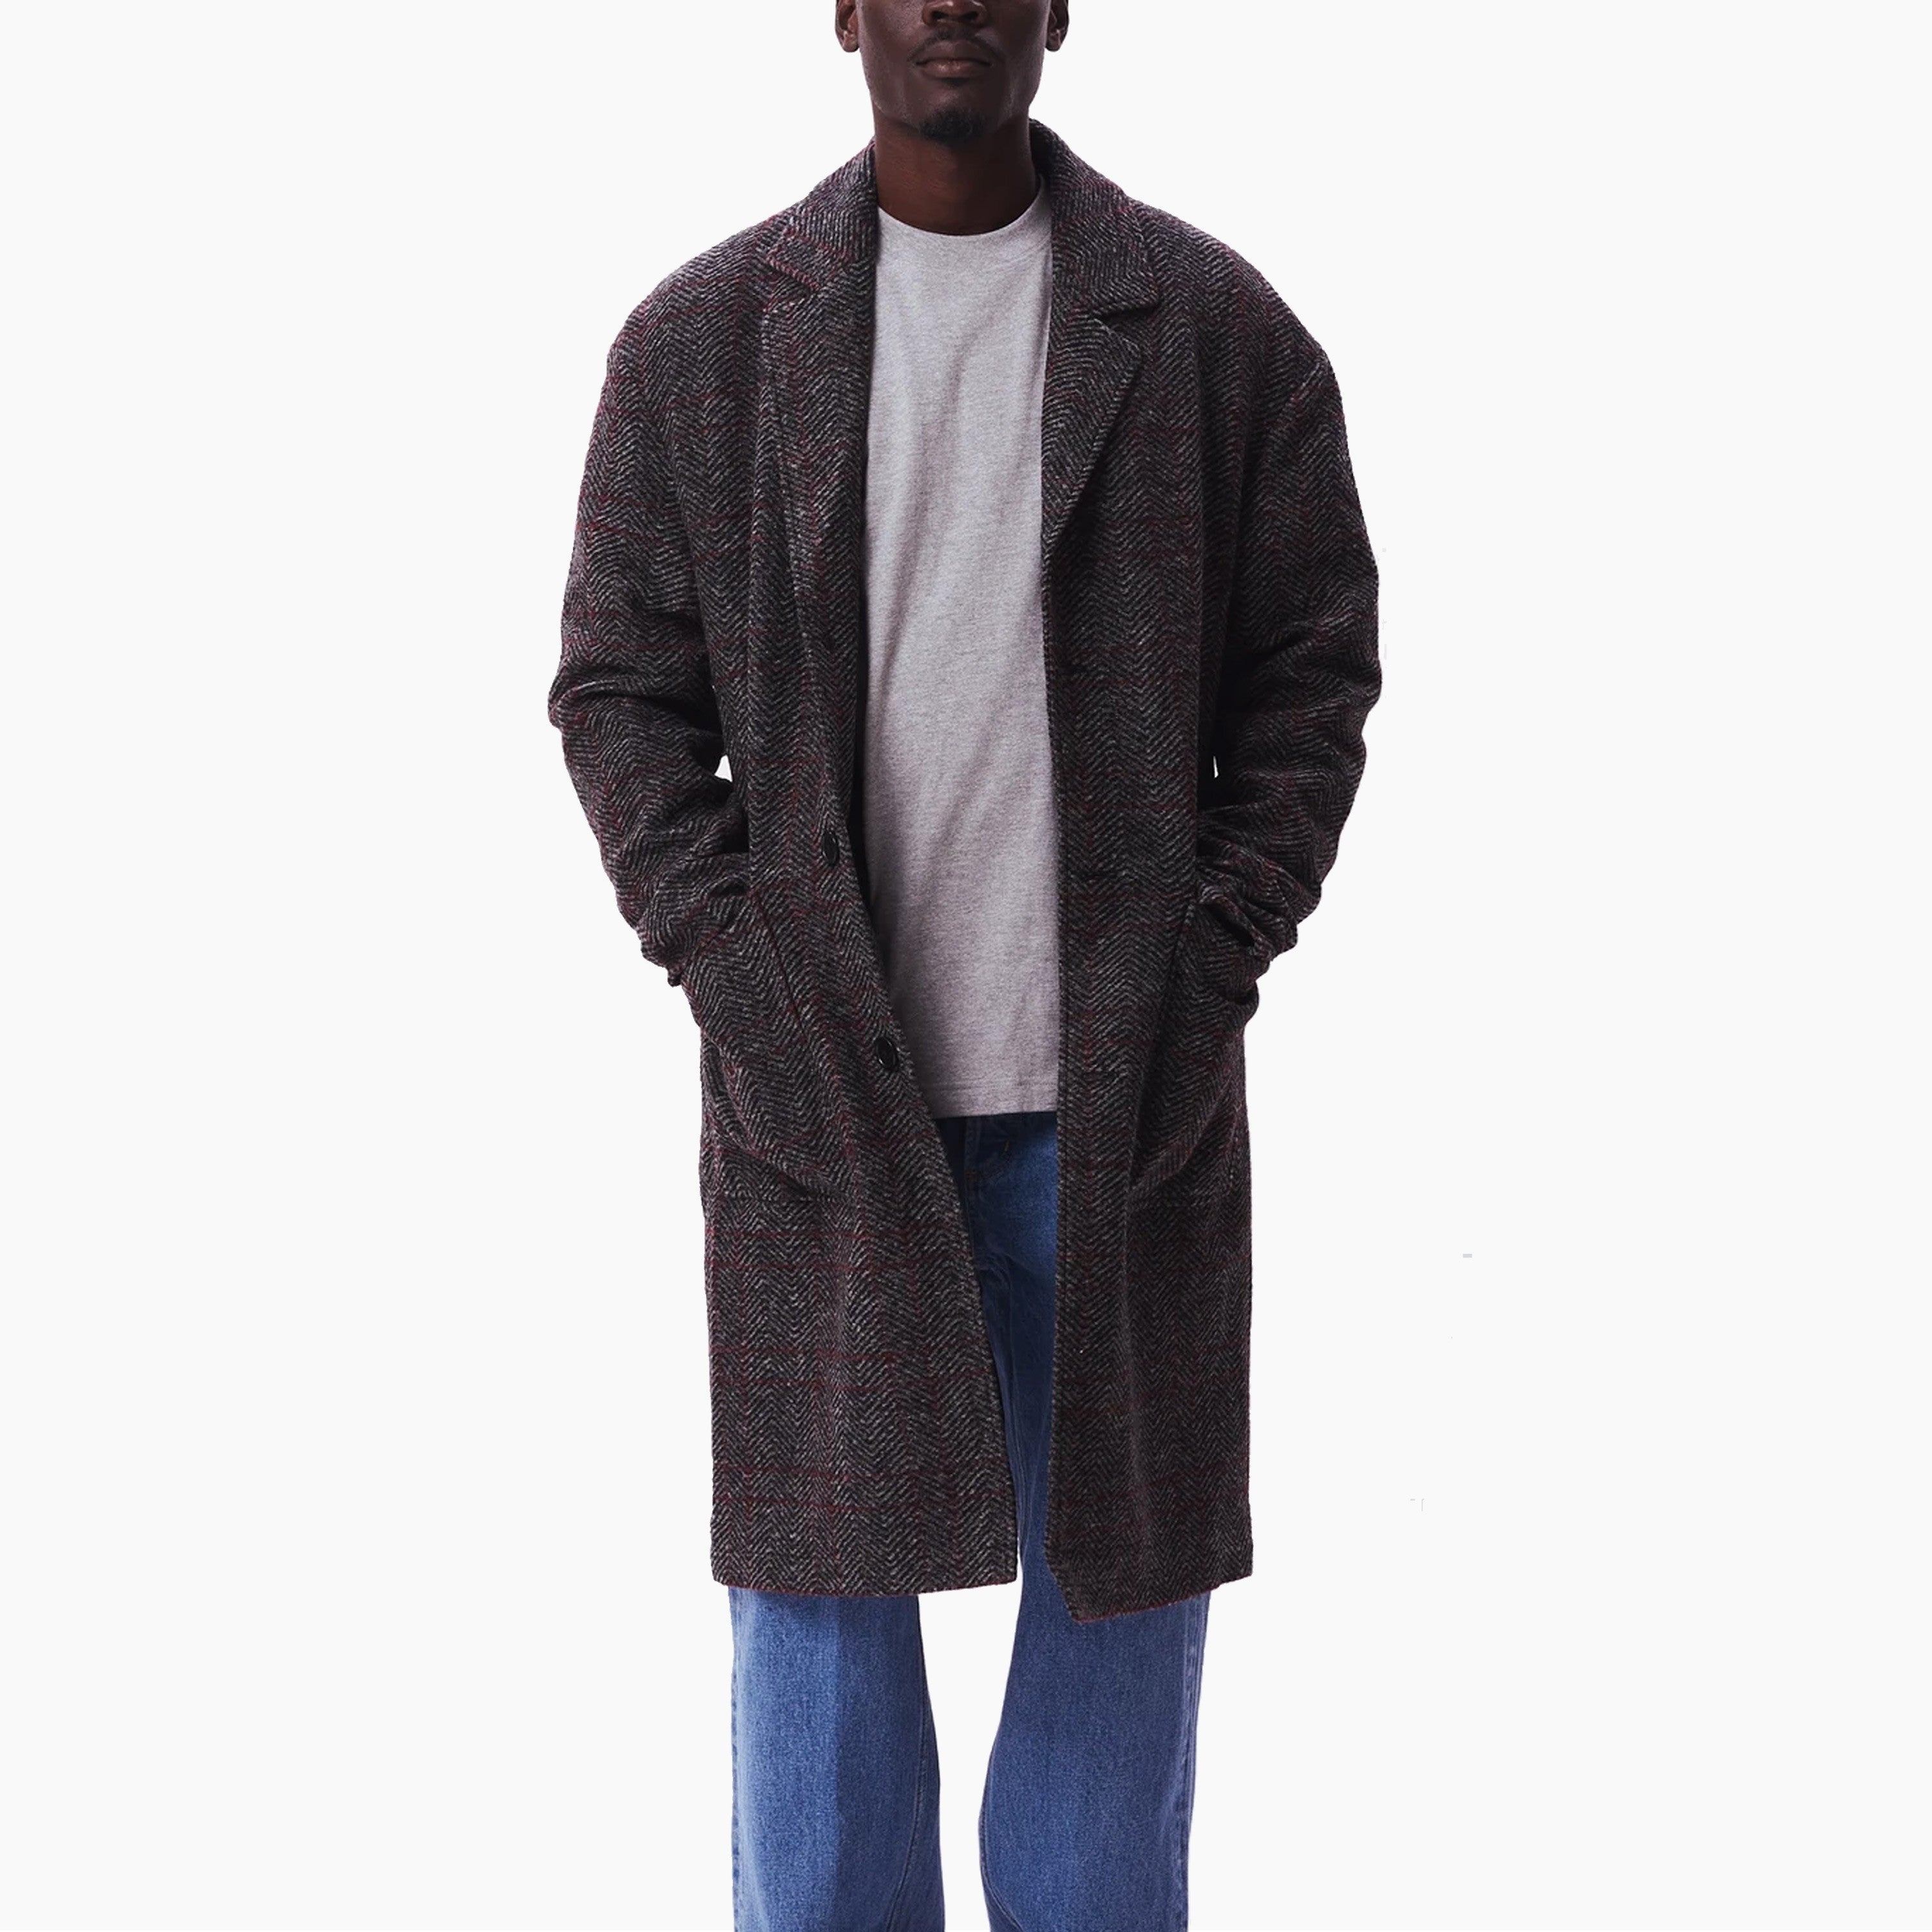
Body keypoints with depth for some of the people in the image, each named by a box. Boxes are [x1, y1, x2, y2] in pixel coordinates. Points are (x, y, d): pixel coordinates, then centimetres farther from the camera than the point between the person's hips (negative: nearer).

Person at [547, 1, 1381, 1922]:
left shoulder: (1219, 328, 1)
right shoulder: (701, 337, 2)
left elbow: (1316, 666, 4)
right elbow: (617, 691, 4)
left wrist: (1206, 979, -5)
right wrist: (740, 979, -6)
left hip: (1121, 1100, 0)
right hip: (826, 1091, 0)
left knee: (1125, 1554, 9)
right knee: (819, 1569, 7)